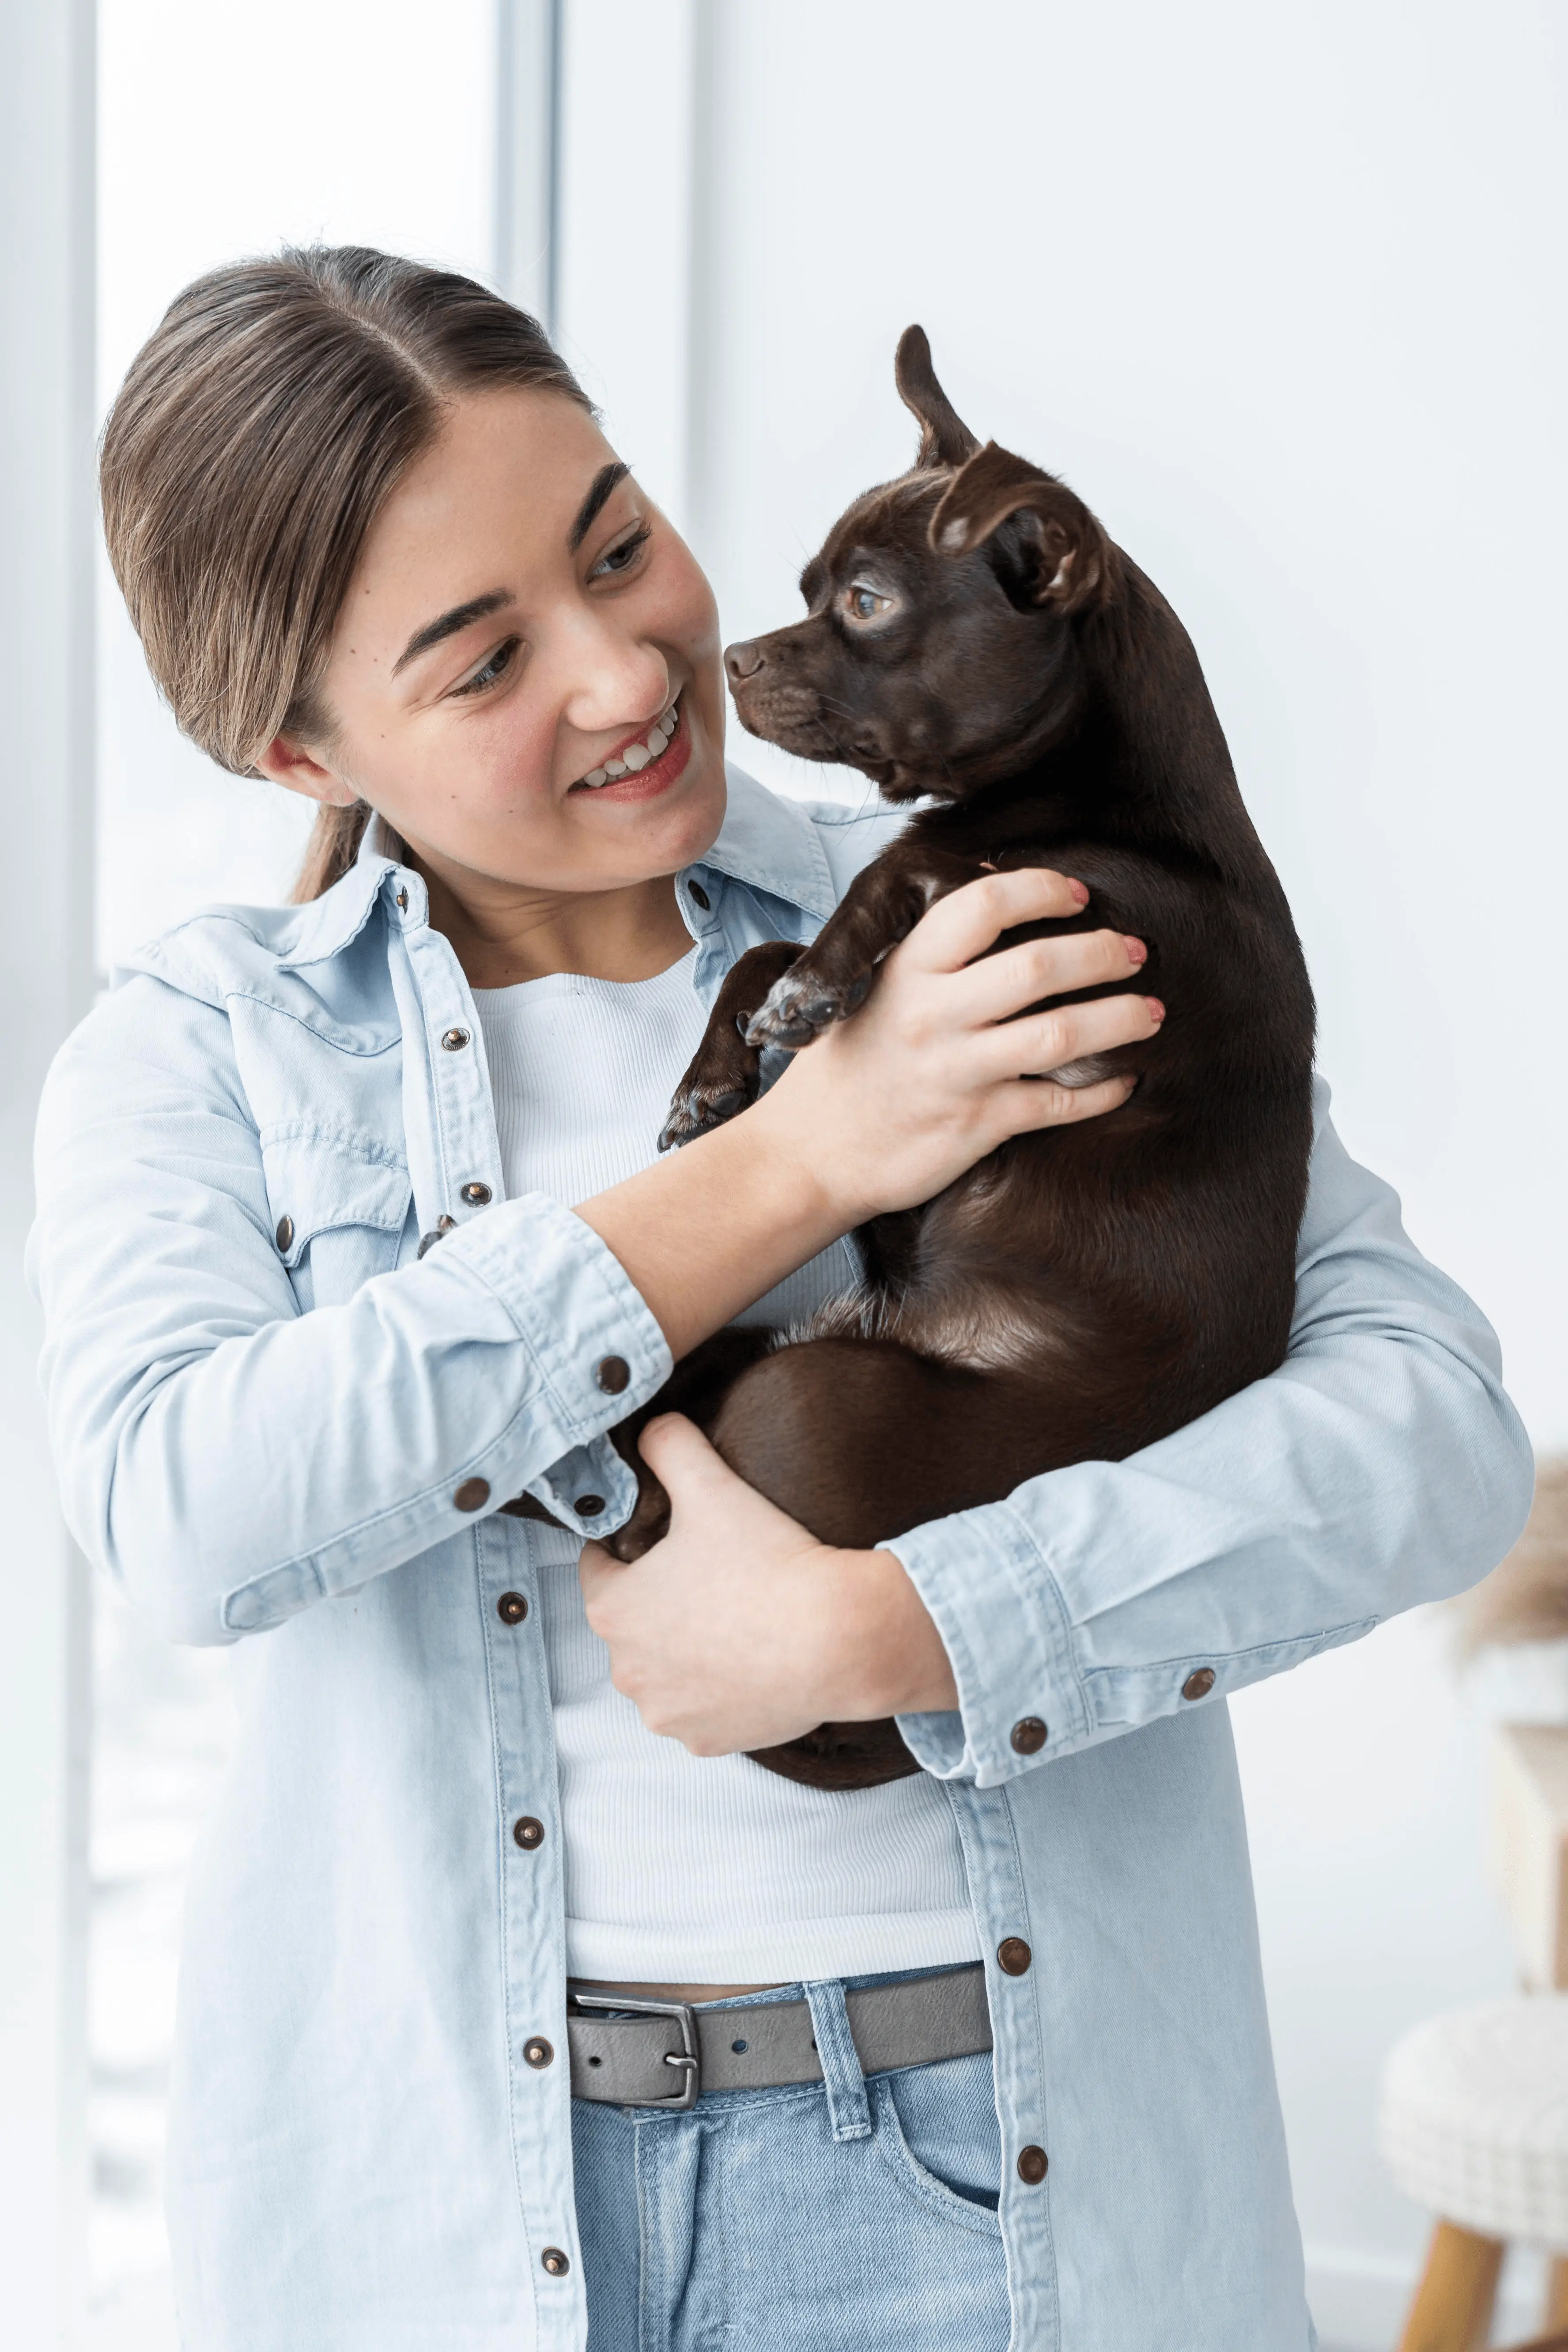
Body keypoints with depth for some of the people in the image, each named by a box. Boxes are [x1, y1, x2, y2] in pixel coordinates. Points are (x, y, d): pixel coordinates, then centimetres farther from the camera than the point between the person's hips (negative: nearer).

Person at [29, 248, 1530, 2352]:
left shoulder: (990, 926, 0)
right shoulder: (199, 1057, 1)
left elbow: (1430, 1404, -8)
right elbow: (182, 1507, -19)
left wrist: (880, 1629, -20)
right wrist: (795, 1165, -18)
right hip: (457, 2170, 0)